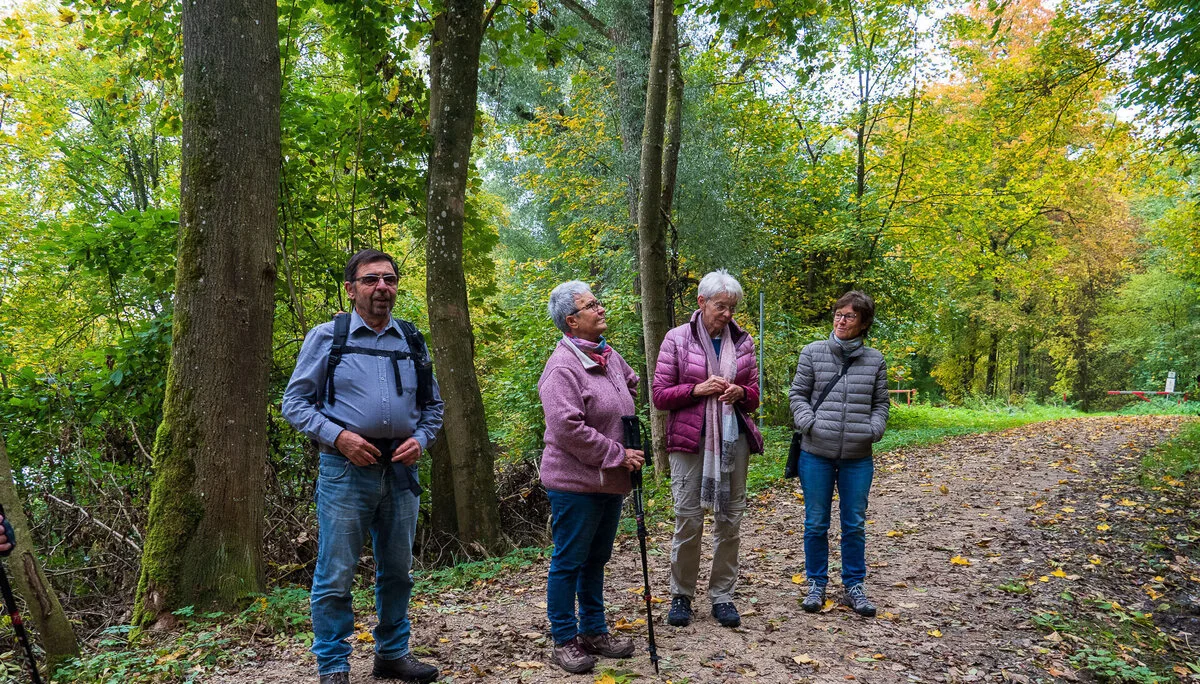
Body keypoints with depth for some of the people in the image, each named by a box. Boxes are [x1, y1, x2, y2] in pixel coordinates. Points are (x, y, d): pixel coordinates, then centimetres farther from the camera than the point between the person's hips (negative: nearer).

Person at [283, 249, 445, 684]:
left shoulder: (412, 341, 10)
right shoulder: (326, 337, -1)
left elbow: (432, 405, 16)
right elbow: (295, 403, -1)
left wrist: (421, 439, -2)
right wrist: (337, 436, -15)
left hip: (400, 470, 4)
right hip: (345, 469, -4)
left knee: (397, 570, 14)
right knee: (336, 575, 1)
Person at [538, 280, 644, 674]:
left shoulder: (609, 356, 7)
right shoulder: (563, 367, -18)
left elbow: (632, 384, 29)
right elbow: (568, 428, -26)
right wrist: (618, 454, -19)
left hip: (611, 481, 8)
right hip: (576, 484, -8)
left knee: (596, 560, 19)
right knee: (569, 563, 5)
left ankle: (594, 631, 33)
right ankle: (565, 640, 19)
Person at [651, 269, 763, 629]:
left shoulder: (743, 341, 8)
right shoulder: (677, 339, -1)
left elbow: (754, 394, 14)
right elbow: (659, 394, -1)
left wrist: (740, 393, -9)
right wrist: (697, 389, -15)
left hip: (733, 440, 3)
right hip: (691, 441, -3)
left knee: (730, 520, 8)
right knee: (689, 520, -1)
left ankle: (722, 596, 23)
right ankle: (681, 596, 18)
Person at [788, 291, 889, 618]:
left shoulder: (874, 360, 5)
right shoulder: (813, 352, 0)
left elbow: (880, 403, 12)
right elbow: (797, 394, 4)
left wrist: (873, 430, -5)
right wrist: (809, 424, -11)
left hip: (858, 457, 1)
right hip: (817, 454, -1)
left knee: (855, 524, 10)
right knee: (816, 523, 8)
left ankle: (853, 586, 24)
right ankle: (816, 585, 23)